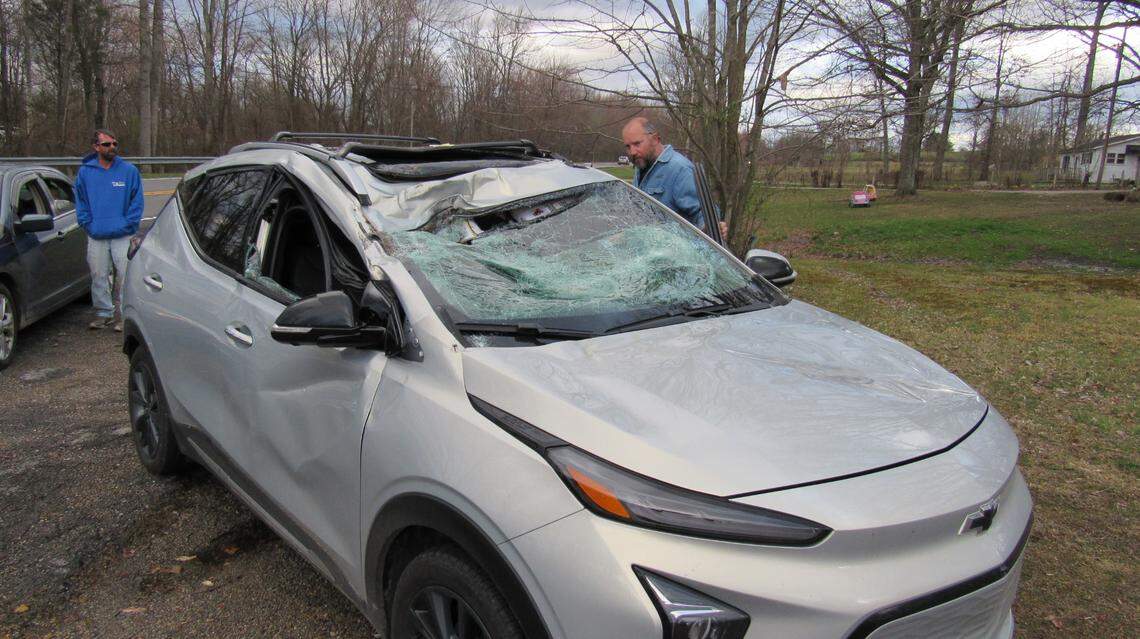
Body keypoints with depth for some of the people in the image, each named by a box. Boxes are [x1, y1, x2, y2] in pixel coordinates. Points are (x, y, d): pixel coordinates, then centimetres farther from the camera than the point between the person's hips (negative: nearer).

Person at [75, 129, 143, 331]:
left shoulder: (129, 170, -1)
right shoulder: (85, 172, 6)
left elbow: (137, 201, -1)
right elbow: (80, 202, 10)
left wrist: (128, 225, -9)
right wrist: (88, 224, -1)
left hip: (123, 236, -2)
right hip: (96, 237, 3)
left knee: (124, 276, -2)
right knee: (99, 276, 10)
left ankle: (123, 313, 9)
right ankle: (103, 312, 22)